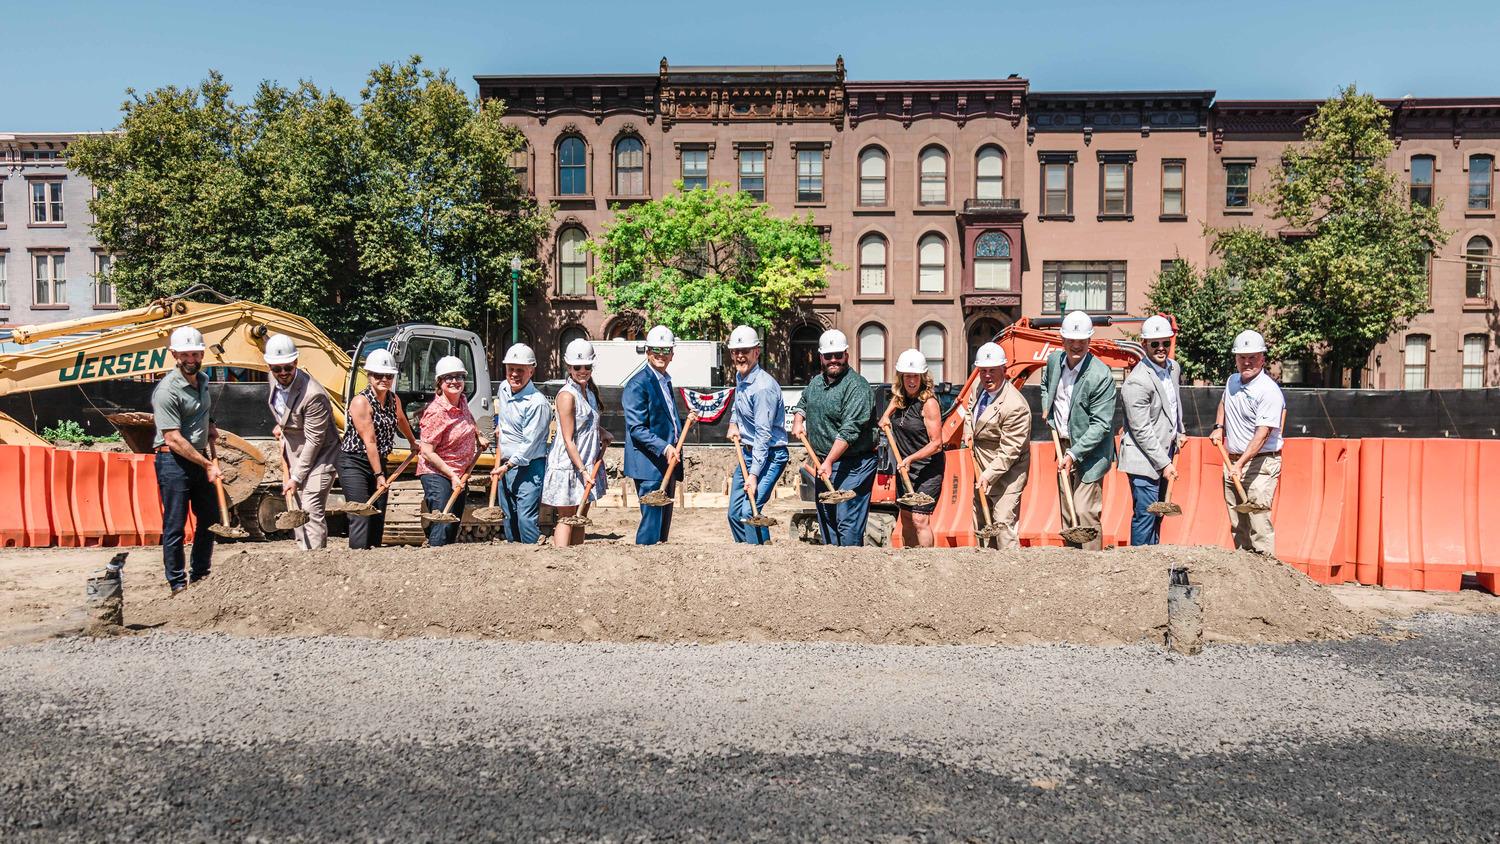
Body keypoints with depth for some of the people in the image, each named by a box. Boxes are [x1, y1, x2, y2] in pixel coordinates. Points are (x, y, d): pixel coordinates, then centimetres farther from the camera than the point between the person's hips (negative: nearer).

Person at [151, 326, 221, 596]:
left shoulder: (202, 379, 9)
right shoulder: (166, 390, -16)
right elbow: (174, 439, -19)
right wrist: (207, 464, -20)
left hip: (200, 458, 8)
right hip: (173, 462, -8)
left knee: (210, 520, 15)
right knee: (175, 527, -1)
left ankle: (200, 578, 29)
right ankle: (177, 584, 10)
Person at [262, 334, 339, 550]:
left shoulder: (313, 394, -28)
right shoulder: (274, 379, -3)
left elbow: (314, 441, -23)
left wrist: (297, 477, -19)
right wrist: (280, 427, 15)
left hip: (317, 456, -8)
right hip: (292, 454, 9)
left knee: (311, 511, -15)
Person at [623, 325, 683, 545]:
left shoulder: (666, 382, 19)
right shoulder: (638, 383, -10)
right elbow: (637, 428, -17)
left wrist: (686, 421, 13)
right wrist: (664, 447, -25)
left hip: (668, 462, 9)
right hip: (649, 464, -9)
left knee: (664, 521, 13)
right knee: (651, 521, -10)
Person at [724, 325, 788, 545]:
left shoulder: (763, 386, -22)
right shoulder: (739, 377, 6)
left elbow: (763, 435, -24)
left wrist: (754, 474, -26)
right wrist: (733, 423, 12)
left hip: (770, 456, -9)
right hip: (747, 452, 9)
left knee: (749, 512, -19)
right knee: (734, 514, 8)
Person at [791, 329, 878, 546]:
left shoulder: (856, 386, -15)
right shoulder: (815, 382, 11)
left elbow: (849, 430, -24)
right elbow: (802, 403, 34)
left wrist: (829, 462, -28)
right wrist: (798, 420, 12)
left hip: (853, 465, -8)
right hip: (823, 462, 8)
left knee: (848, 522, -10)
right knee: (825, 519, 14)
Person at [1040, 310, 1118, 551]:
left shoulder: (1101, 376, -20)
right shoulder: (1054, 360, 1)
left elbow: (1101, 425, -20)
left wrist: (1074, 454, -24)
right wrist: (1046, 407, 8)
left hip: (1090, 452, -7)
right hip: (1063, 445, 7)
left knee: (1085, 513, -11)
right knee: (1067, 512, 13)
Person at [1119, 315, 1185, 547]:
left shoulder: (1174, 367, 6)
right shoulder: (1137, 382, -21)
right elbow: (1142, 431, -21)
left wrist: (1179, 434, 27)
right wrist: (1164, 463, -19)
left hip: (1165, 451, 9)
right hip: (1144, 458, -9)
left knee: (1158, 512, 16)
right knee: (1145, 514, -7)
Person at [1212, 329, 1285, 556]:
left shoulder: (1269, 391, -16)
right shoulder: (1232, 381, 8)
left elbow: (1262, 435, -24)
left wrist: (1241, 464, -32)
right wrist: (1219, 427, 17)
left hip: (1260, 462, -7)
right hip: (1232, 461, 7)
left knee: (1259, 522, -12)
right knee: (1237, 524, 10)